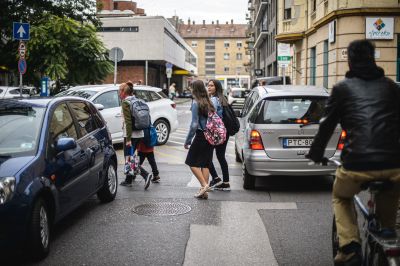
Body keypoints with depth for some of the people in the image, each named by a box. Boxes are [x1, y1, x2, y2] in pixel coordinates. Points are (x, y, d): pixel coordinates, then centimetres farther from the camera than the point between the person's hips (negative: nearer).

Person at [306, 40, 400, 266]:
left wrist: (316, 153, 28)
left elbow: (327, 125, 13)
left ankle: (350, 247, 9)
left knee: (341, 198, 27)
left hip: (357, 163, -2)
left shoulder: (342, 88, 10)